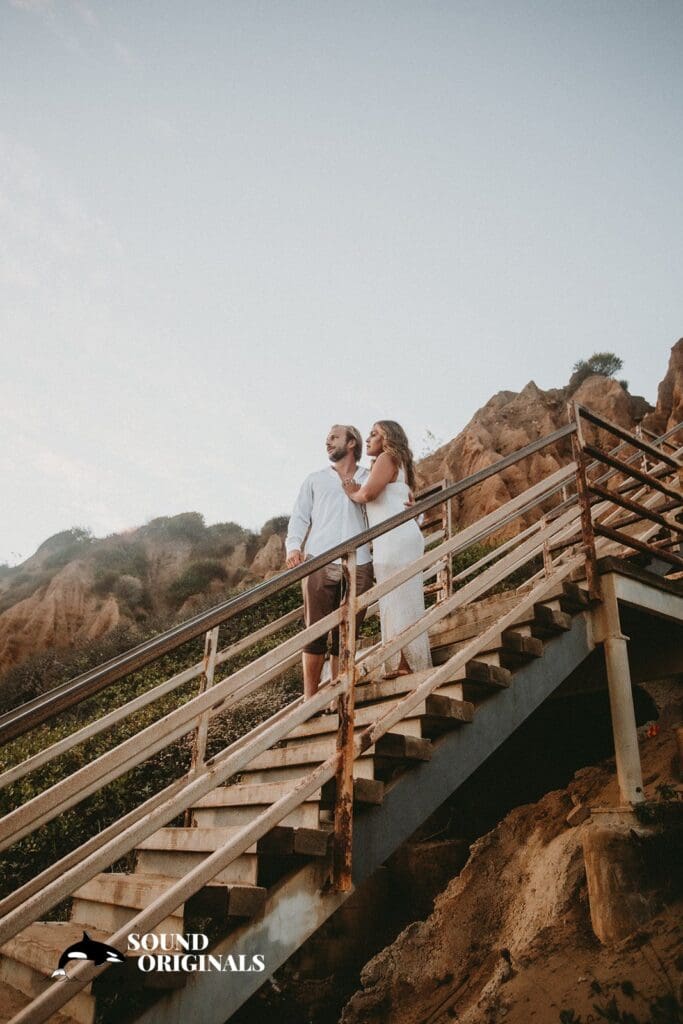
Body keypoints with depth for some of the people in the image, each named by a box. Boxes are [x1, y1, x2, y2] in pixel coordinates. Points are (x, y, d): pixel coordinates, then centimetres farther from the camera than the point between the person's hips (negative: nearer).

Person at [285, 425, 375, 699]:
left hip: (358, 566, 0)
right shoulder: (315, 479, 19)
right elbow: (299, 517, 13)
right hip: (319, 563, 0)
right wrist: (293, 546, -5)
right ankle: (309, 699, 3)